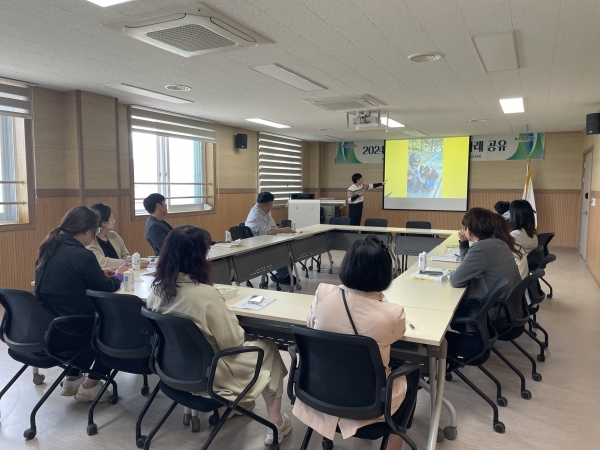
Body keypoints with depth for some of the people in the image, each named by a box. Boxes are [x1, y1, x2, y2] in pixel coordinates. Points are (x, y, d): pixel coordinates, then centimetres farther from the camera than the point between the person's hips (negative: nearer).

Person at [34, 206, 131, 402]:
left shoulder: (50, 249, 4)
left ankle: (73, 379, 31)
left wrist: (99, 273, 18)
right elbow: (106, 289, -8)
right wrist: (118, 275, 12)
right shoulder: (82, 255, -21)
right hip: (66, 333, -8)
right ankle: (90, 386, 18)